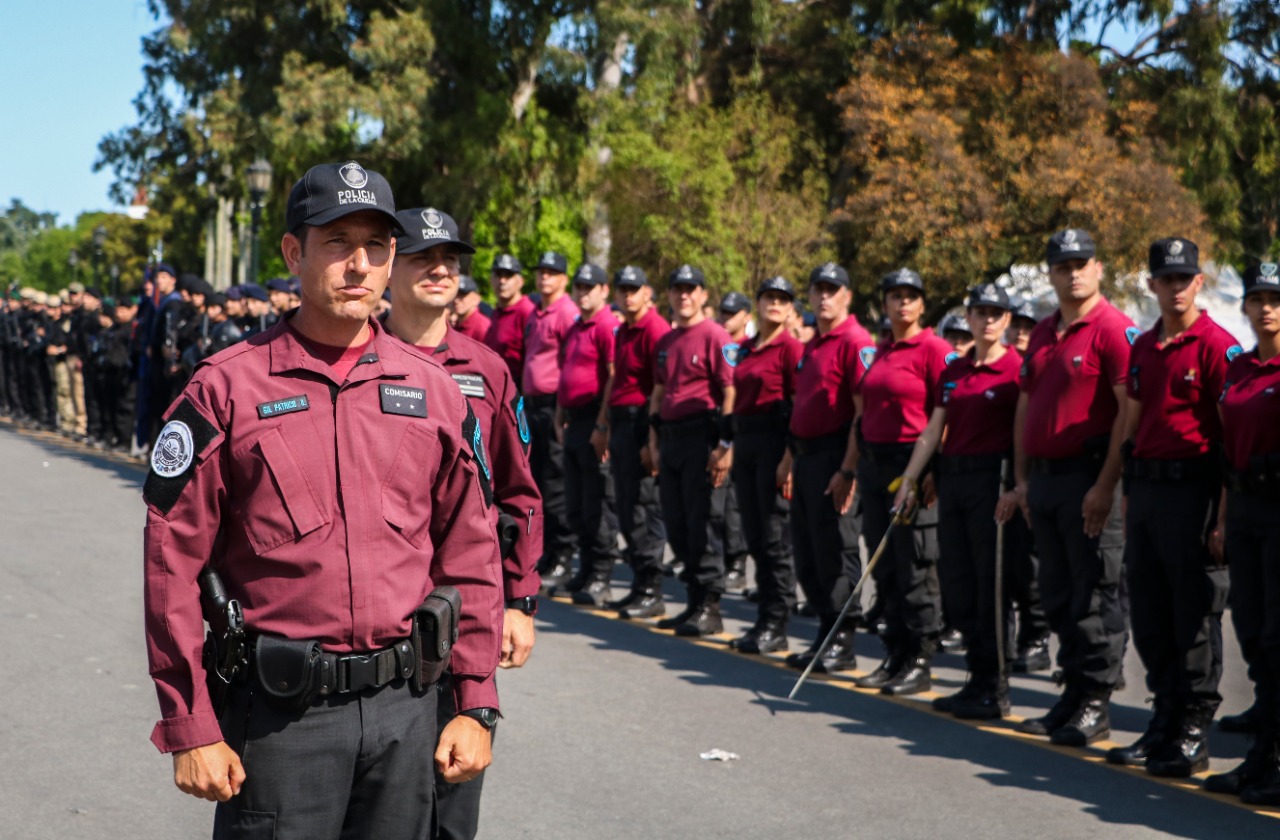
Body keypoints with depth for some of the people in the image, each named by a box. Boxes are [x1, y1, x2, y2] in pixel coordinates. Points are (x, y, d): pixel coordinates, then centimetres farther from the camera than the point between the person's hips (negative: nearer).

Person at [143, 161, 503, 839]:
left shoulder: (432, 389, 6)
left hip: (405, 706, 4)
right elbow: (172, 562, -5)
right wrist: (189, 730, -7)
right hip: (281, 711, -3)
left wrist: (476, 707, 6)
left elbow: (469, 553, 9)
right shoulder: (226, 388, -4)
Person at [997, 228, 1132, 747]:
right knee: (1058, 596, 12)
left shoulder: (1114, 329, -9)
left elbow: (1129, 411, -15)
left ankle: (1096, 705, 5)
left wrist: (1105, 486, -19)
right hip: (1043, 479, 8)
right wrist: (1022, 482, 15)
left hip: (1088, 479, -8)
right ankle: (1073, 696, 22)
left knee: (1094, 595, -3)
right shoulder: (1042, 334, 16)